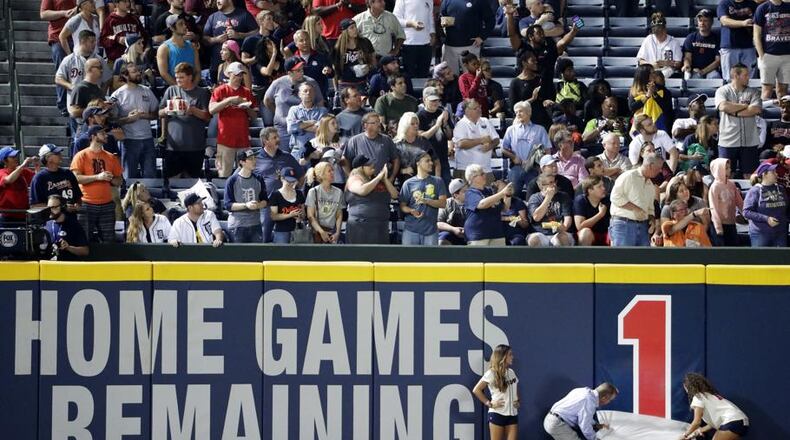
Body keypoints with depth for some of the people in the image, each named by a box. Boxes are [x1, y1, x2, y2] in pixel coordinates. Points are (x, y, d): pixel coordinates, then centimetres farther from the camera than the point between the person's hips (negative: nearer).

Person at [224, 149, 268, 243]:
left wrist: (258, 205, -10)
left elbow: (265, 201, 13)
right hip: (237, 227, -4)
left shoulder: (259, 180, 9)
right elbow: (228, 205, -8)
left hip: (255, 225, 4)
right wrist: (246, 205, -20)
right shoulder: (232, 181, -5)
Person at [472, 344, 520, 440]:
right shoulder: (491, 374, -8)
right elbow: (476, 390, -9)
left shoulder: (511, 372, 11)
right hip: (497, 414, -5)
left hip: (512, 414, 5)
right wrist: (489, 403, -12)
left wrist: (518, 402, 6)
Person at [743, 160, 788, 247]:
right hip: (760, 233, -5)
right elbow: (746, 212, -12)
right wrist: (766, 219, -18)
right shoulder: (755, 191, -6)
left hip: (780, 233, 5)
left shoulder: (781, 189, 10)